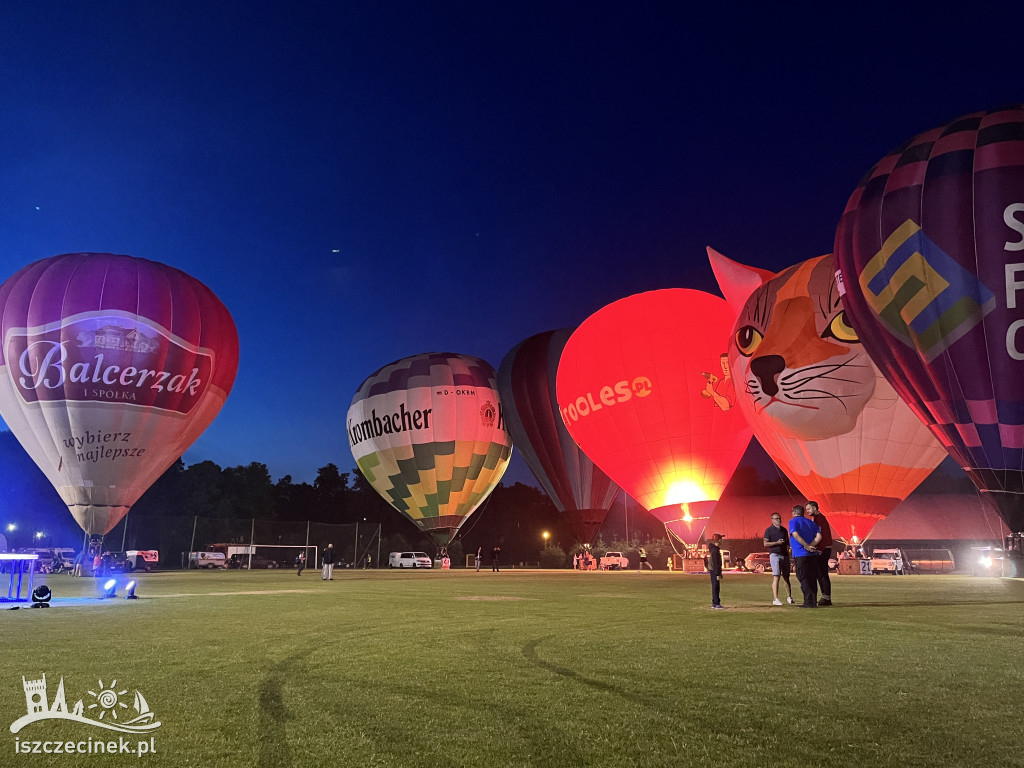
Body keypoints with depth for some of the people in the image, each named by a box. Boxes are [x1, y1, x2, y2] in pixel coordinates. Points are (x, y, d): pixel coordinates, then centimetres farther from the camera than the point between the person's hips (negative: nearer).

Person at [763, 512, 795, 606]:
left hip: (785, 555, 6)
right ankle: (775, 599, -13)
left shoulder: (784, 530, 17)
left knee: (786, 577, 8)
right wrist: (777, 542, -17)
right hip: (775, 555, -6)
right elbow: (765, 543, -7)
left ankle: (789, 597, 18)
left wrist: (788, 544, 2)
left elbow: (788, 542, 26)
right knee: (776, 577, -12)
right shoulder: (769, 530, -1)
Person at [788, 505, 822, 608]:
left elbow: (796, 535, -17)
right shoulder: (811, 522, 17)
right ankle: (813, 601, 13)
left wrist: (807, 546, -15)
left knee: (803, 578, -2)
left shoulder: (793, 521, -1)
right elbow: (819, 536, 5)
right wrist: (810, 546, -5)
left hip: (800, 554, -6)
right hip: (812, 554, 6)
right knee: (812, 578, 11)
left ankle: (809, 602, -7)